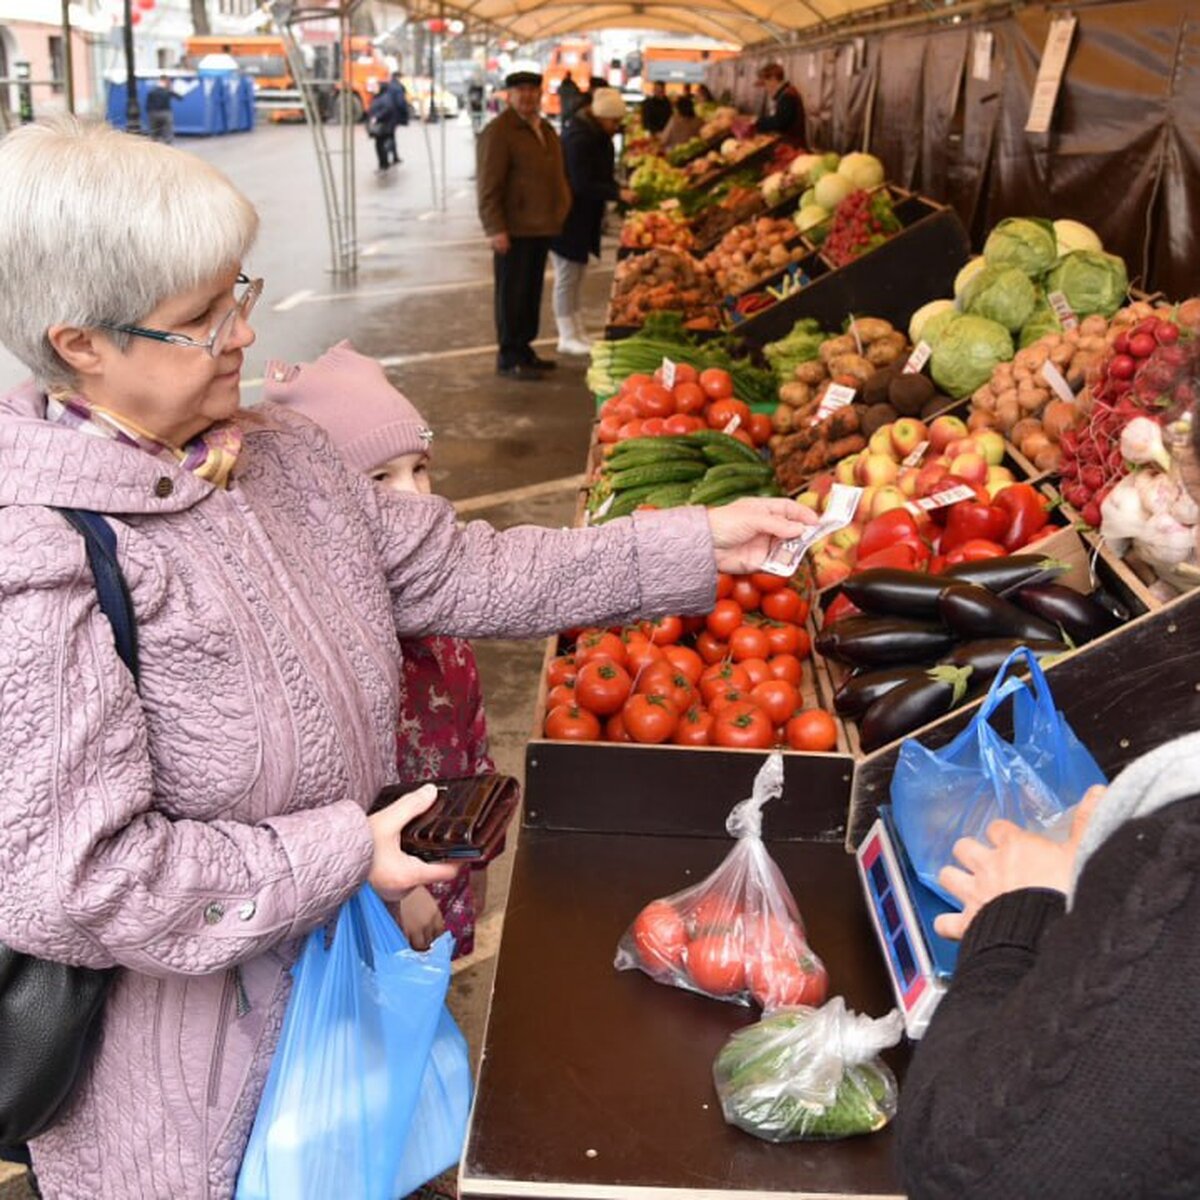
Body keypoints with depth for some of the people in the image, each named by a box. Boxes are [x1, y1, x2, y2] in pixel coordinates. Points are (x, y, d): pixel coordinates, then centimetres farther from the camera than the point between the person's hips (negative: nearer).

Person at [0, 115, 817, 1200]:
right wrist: (344, 857, -22)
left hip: (329, 947, 7)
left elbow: (451, 571, 0)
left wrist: (693, 545, -3)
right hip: (179, 1021, -6)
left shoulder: (273, 452, -4)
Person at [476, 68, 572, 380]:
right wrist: (495, 228, -20)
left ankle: (524, 349, 24)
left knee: (532, 291, 13)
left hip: (542, 226, 8)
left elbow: (555, 174, 26)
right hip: (514, 229, -8)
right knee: (512, 293, -1)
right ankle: (509, 358, 6)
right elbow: (488, 185, -15)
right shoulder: (499, 131, -10)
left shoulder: (545, 129, 16)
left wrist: (562, 211, 18)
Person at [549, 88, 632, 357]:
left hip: (585, 218, 9)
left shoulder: (599, 137, 8)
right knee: (567, 277, -2)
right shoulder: (578, 139, -21)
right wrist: (618, 194, -26)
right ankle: (567, 337, 5)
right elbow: (582, 184, -25)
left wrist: (621, 192, -2)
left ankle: (578, 333, 19)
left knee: (577, 276, 13)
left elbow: (602, 176, 14)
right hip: (567, 217, -9)